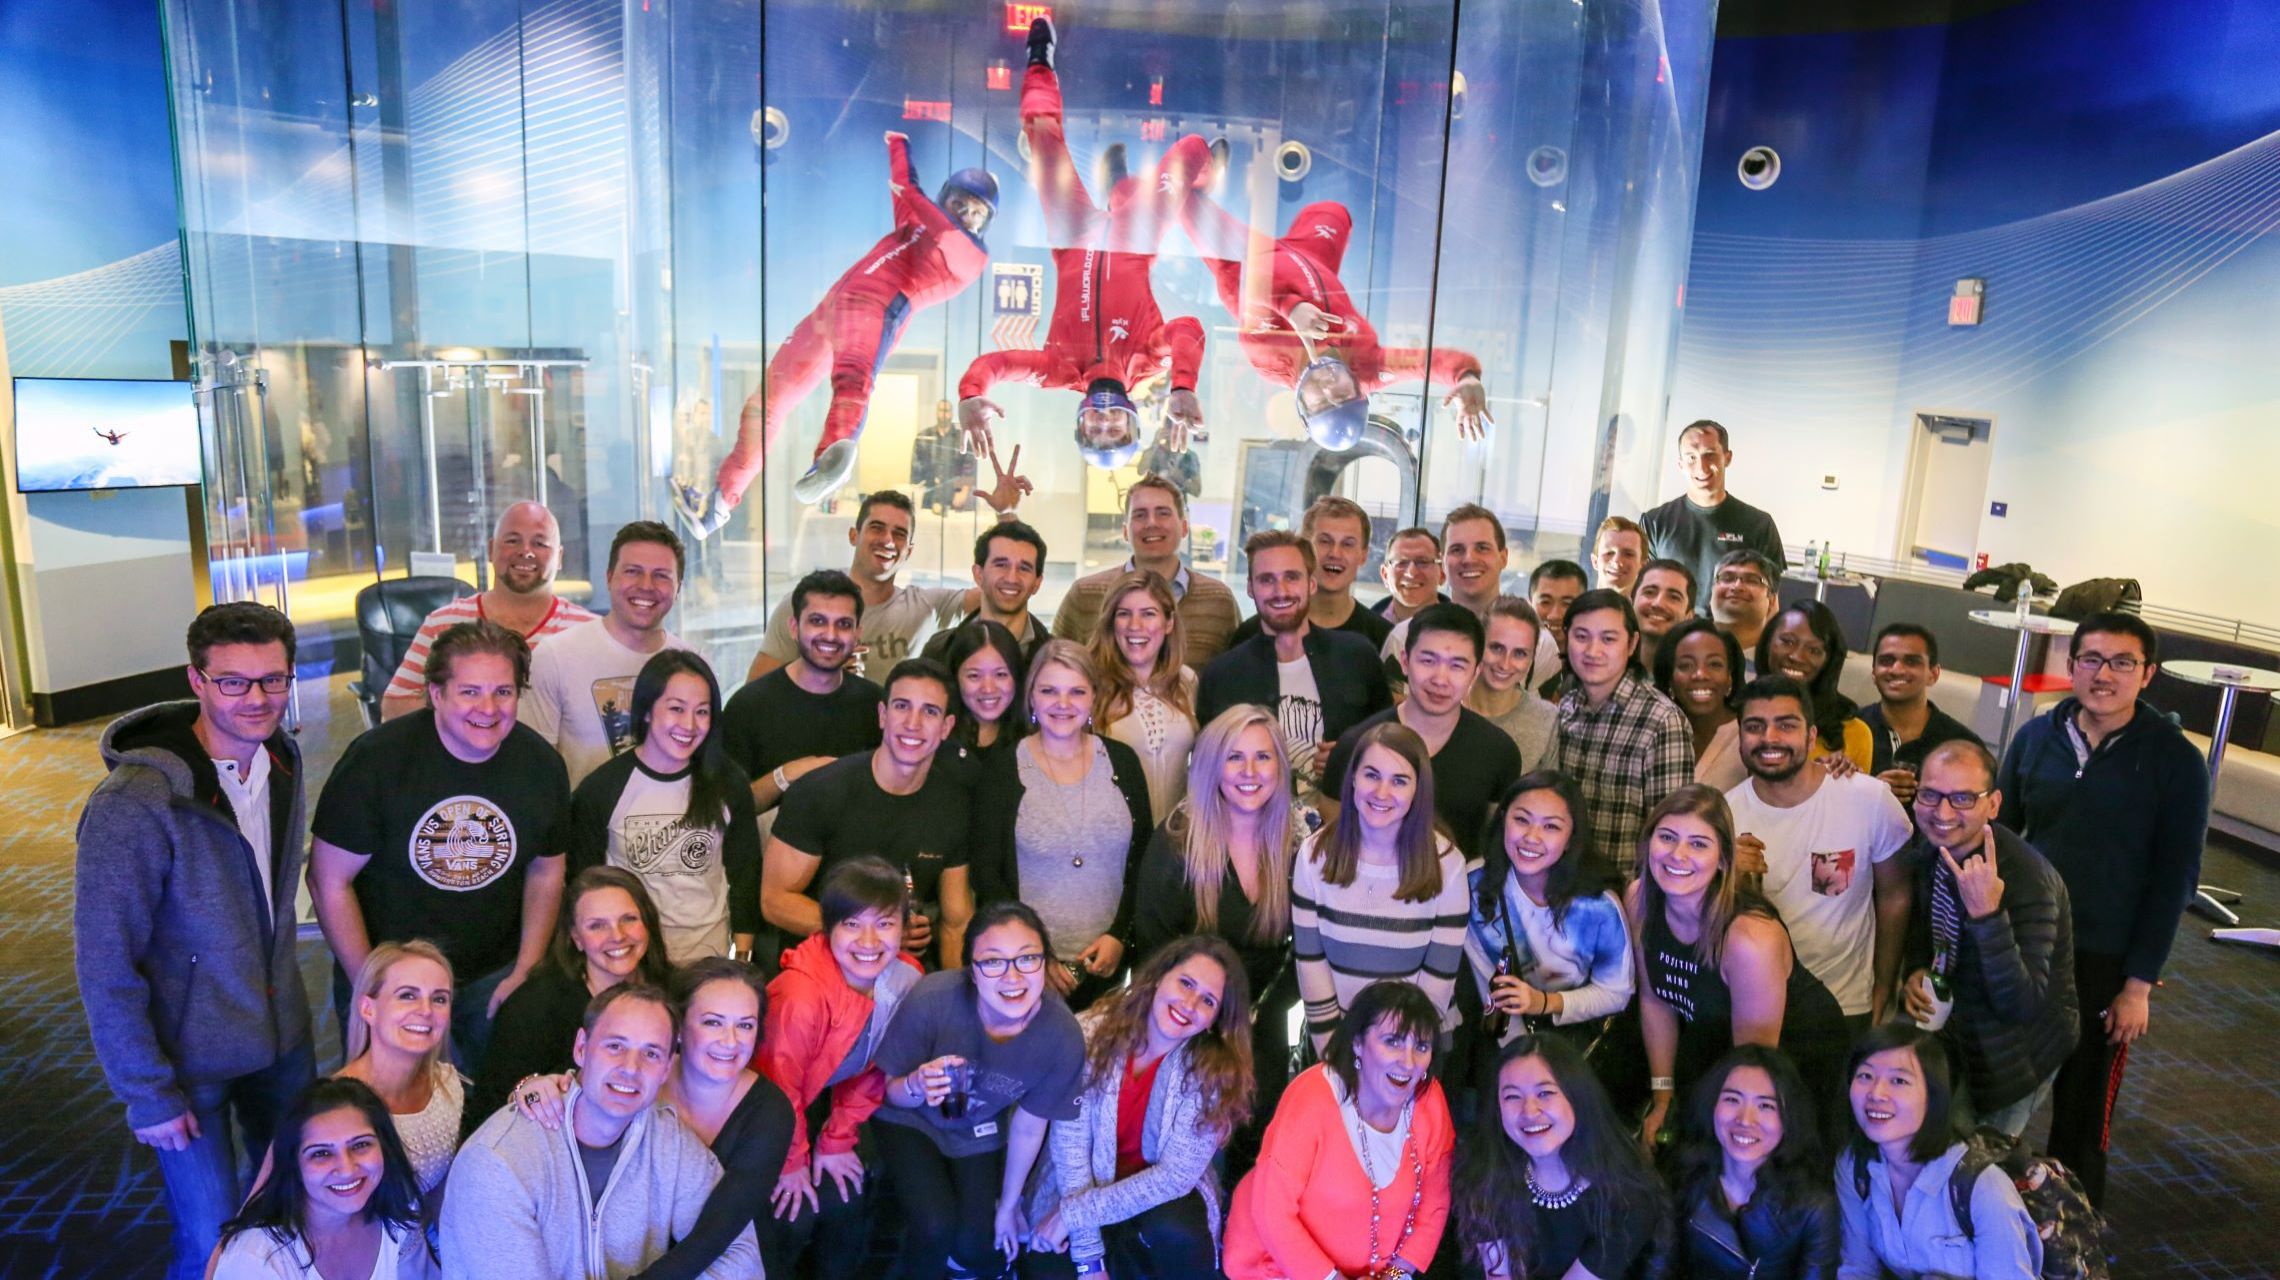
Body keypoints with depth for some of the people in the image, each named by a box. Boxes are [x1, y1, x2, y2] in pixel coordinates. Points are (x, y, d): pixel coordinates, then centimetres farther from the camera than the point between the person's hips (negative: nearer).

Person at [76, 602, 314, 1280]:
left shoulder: (281, 757, -4)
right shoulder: (132, 804, -26)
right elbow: (104, 965, -19)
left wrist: (283, 990, 12)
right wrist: (147, 1092, -15)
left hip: (283, 1034, 6)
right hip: (191, 1060, -6)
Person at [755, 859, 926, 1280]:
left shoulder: (906, 980, -17)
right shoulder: (800, 993, -35)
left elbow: (876, 1068, -3)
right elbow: (781, 1084, -22)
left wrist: (837, 1139, 0)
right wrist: (791, 1162, -9)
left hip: (828, 1101, 5)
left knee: (849, 1195, -7)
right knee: (796, 1209, -16)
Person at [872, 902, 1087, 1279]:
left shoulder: (1063, 1037, -29)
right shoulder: (931, 1000, -37)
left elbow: (1028, 1127, -10)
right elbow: (892, 1092, -17)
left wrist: (1008, 1205, 5)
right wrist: (916, 1087, -42)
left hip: (979, 1131, 2)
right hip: (910, 1119, -2)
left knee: (975, 1249, -7)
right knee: (937, 1226, -21)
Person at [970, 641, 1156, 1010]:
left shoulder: (1121, 761, 3)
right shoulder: (1001, 770, -4)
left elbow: (1144, 859, 5)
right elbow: (986, 875, -5)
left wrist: (1120, 935, -6)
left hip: (1109, 963, 2)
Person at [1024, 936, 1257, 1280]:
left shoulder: (1215, 1071, -17)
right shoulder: (1090, 1035, -18)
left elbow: (1176, 1174, -20)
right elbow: (1069, 1148, -17)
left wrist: (1074, 1214, -23)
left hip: (1163, 1196, -1)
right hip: (1081, 1186, 1)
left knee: (1175, 1233, -32)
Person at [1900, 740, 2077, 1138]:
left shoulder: (2028, 881, -32)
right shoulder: (1931, 850, -10)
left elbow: (2023, 1005, -36)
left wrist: (1987, 913, -46)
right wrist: (1917, 971, -9)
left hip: (2013, 1056, -6)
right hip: (1952, 1028, 7)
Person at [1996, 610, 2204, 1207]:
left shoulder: (2175, 760, -9)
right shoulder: (2036, 737, -1)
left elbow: (2175, 879, -6)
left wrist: (2139, 983, -8)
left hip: (2105, 962, -2)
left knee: (2083, 1110, 11)